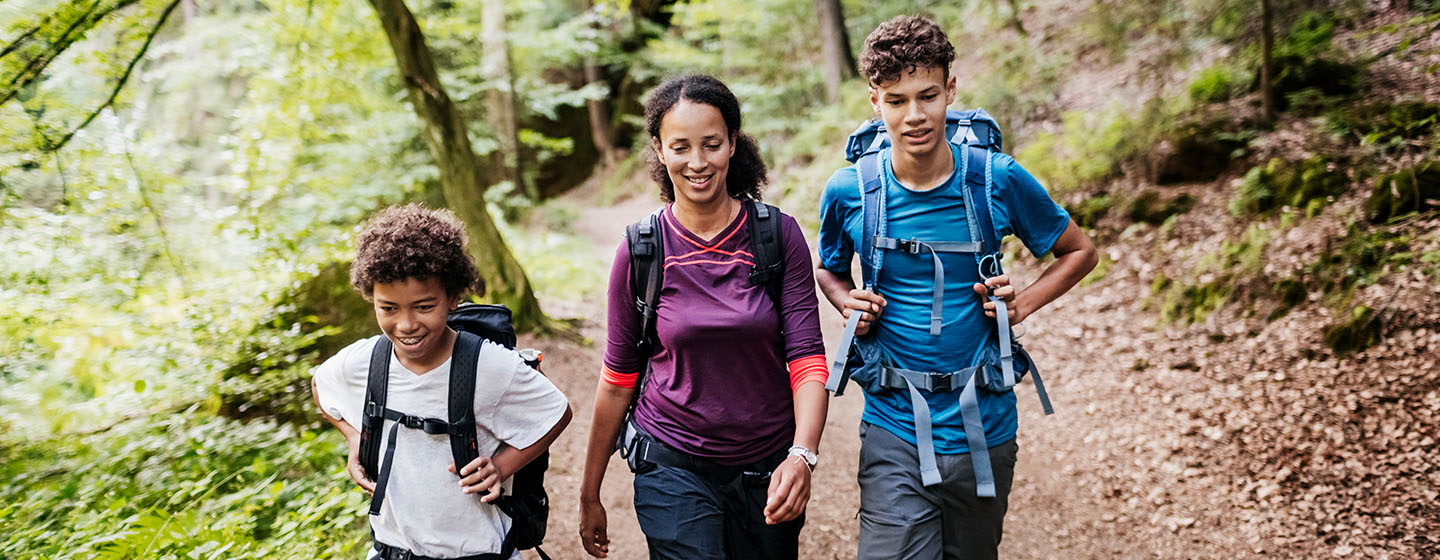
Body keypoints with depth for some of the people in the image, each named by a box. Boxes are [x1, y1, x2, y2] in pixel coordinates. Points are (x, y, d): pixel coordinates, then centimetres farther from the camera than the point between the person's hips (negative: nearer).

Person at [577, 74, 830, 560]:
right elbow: (618, 377, 2)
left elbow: (807, 359, -9)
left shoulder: (779, 236, -6)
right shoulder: (639, 252, -6)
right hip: (674, 469, -1)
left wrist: (802, 456, -26)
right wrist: (590, 495, 7)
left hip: (768, 467, 2)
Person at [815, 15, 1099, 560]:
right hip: (893, 434, -1)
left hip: (984, 431, 1)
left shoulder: (999, 179, -7)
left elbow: (1079, 252, 9)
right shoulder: (848, 192, -5)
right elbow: (830, 271, 16)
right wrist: (850, 304, -6)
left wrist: (1021, 304, -7)